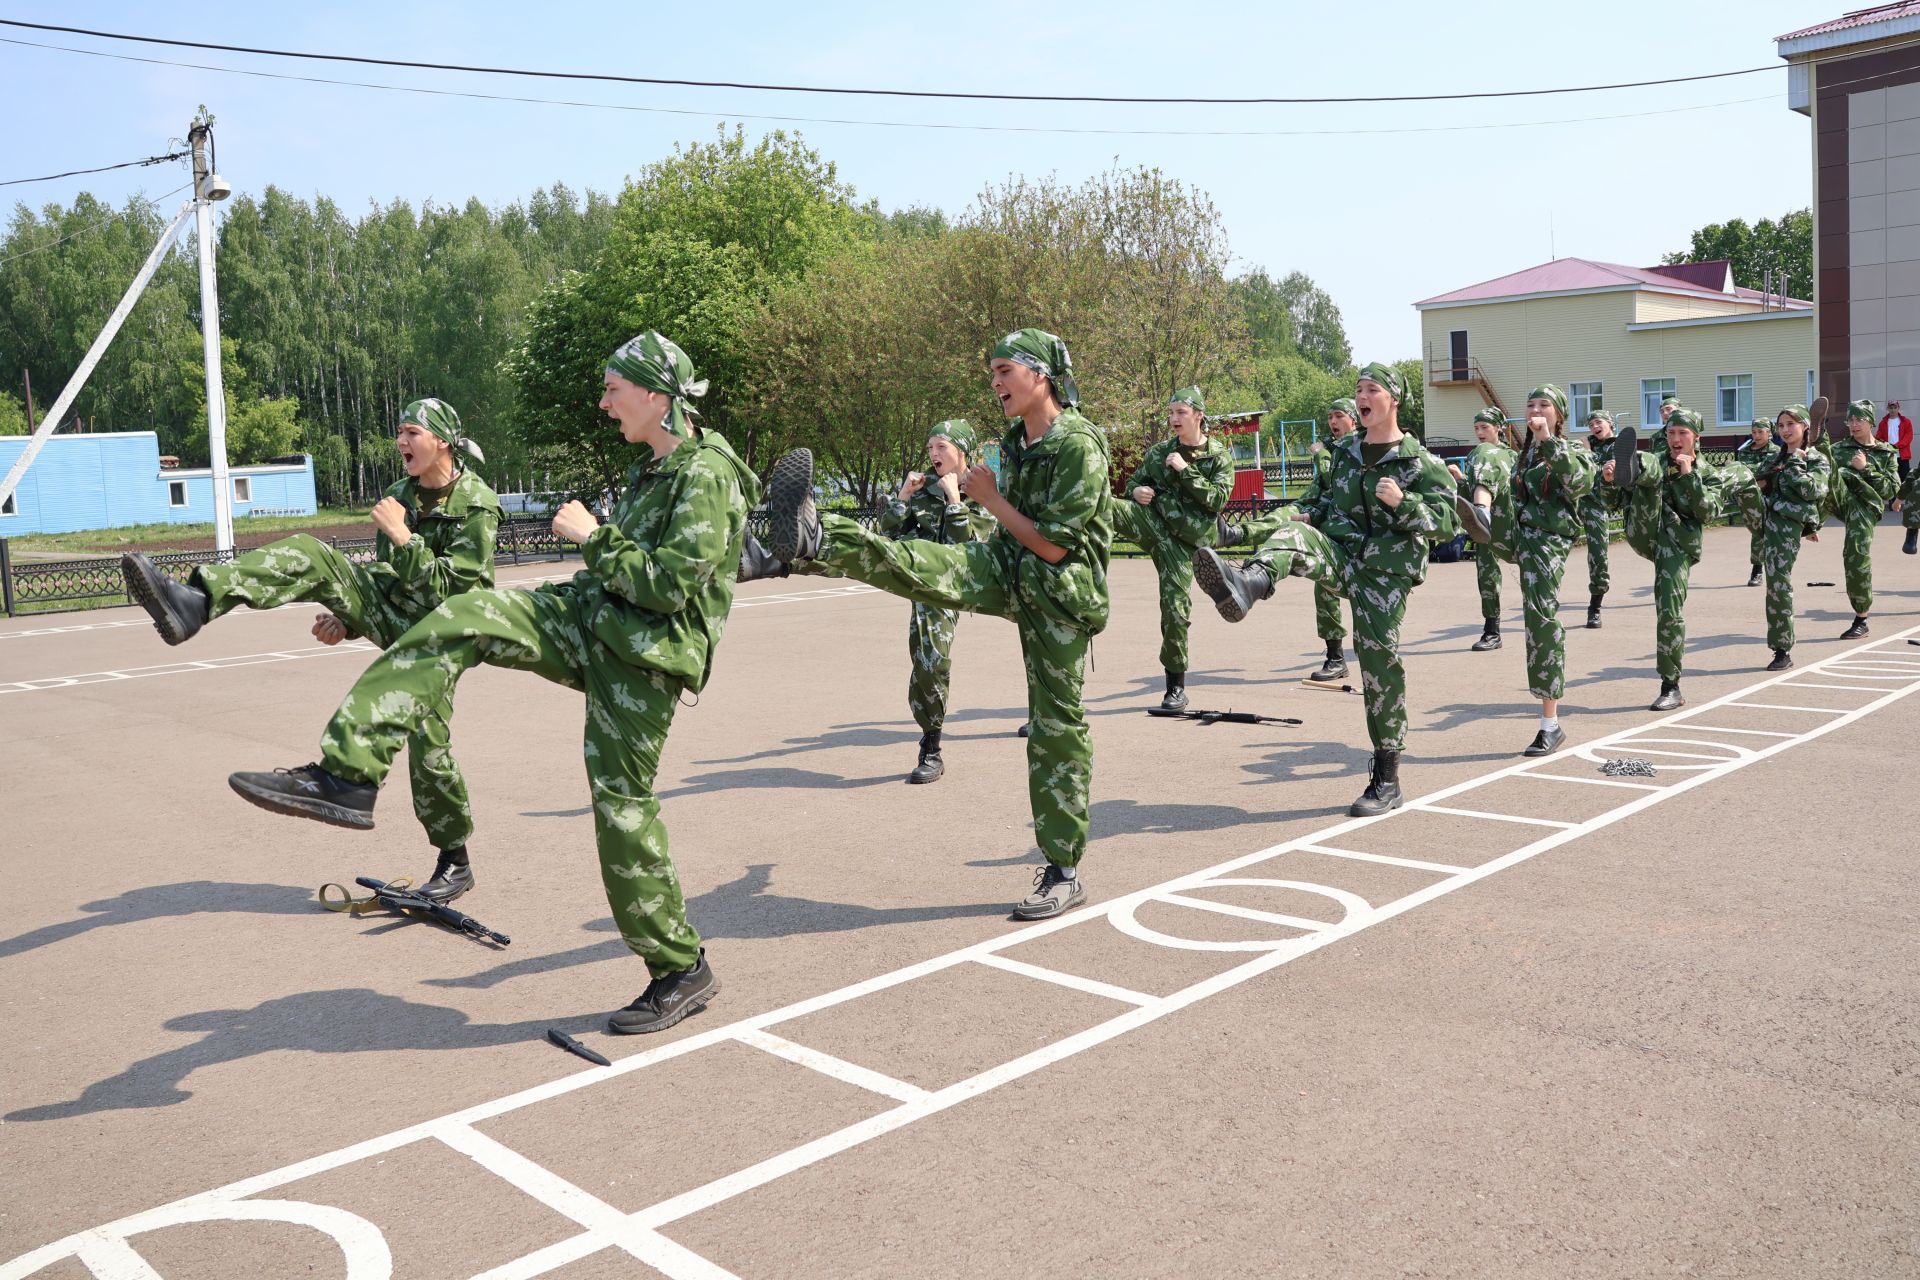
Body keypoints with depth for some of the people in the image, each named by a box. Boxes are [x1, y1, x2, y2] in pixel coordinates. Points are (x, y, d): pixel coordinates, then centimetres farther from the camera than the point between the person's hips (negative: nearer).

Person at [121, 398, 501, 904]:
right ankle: (195, 602, -33)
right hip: (389, 613, 6)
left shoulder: (478, 506, -14)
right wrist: (347, 621, 3)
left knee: (428, 746, -11)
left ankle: (455, 862, 8)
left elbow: (450, 589, -19)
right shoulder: (399, 495, 7)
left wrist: (403, 537, -21)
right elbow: (383, 574, 16)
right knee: (310, 555, -17)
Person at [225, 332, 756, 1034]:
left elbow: (671, 584, -22)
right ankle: (348, 775, -12)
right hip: (594, 620, 9)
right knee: (462, 619, -8)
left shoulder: (707, 475, -14)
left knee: (622, 803, -5)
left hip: (646, 652, -9)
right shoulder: (654, 470, 17)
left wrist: (593, 537, -14)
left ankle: (681, 971, 11)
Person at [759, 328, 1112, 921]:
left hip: (1060, 593, -7)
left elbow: (1054, 544, -20)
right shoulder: (1017, 441, 9)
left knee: (1056, 726, -2)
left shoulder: (1079, 446, -17)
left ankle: (1064, 872, 7)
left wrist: (990, 498, -12)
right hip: (1007, 569, 7)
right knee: (922, 565, -20)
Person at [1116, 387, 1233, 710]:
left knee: (1175, 608, -2)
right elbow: (1133, 481, 18)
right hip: (1149, 519, 3)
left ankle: (1176, 687, 8)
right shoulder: (1159, 452, 9)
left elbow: (1218, 500, -12)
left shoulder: (1220, 457, 0)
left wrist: (1185, 470, -17)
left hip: (1181, 540, -3)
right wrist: (1136, 492, -7)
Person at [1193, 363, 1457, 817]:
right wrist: (1309, 516, 8)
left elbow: (1446, 524, -4)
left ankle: (1387, 779, 8)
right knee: (1294, 535, -28)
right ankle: (1247, 583, -64)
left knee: (1379, 660, -4)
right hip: (1339, 552, 4)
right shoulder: (1344, 452, 14)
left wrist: (1402, 502, -19)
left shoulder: (1421, 463, 0)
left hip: (1385, 570, -4)